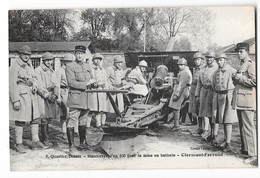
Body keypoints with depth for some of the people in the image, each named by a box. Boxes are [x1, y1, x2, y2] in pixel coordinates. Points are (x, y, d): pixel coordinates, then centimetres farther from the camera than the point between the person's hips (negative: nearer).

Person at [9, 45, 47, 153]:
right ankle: (18, 144, 11)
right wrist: (15, 101, -19)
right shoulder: (14, 67, -12)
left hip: (32, 95, 8)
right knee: (20, 121, 0)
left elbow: (34, 78, 23)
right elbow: (12, 85, -15)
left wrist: (35, 86, 0)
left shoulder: (29, 64, 12)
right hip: (20, 96, -8)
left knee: (35, 119, 9)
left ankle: (35, 142, 18)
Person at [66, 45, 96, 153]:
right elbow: (71, 82, -14)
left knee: (83, 122, 15)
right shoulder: (70, 67, -5)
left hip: (86, 99, 7)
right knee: (71, 122, -7)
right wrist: (86, 84, -17)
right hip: (75, 98, -7)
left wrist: (93, 82, 2)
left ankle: (82, 143, 27)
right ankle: (71, 146, -3)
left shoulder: (88, 67, 16)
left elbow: (91, 81, 25)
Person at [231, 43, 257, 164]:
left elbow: (254, 81, -21)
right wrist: (235, 79, 8)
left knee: (248, 127, -10)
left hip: (247, 99, -10)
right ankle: (245, 149, 24)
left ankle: (253, 154, -8)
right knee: (242, 126, 15)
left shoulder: (251, 64, -9)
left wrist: (240, 77, -15)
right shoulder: (242, 65, 20)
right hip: (240, 100, 10)